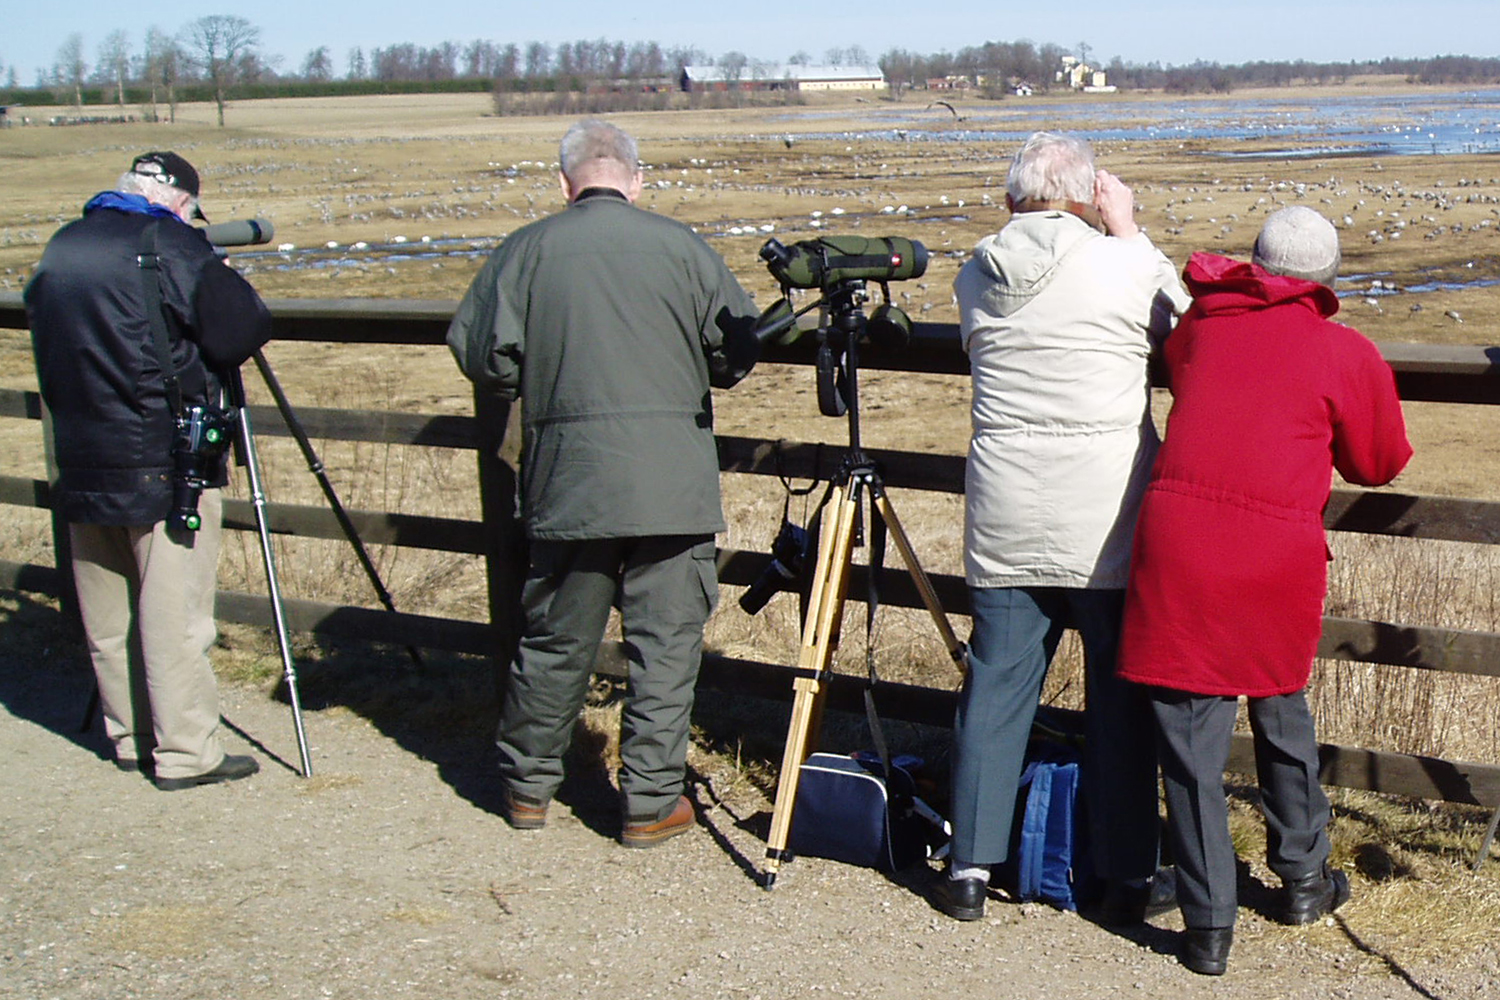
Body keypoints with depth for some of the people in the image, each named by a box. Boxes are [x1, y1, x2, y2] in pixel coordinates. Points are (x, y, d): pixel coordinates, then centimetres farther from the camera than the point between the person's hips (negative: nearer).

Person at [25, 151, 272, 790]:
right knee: (174, 616, -1)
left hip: (81, 464, 7)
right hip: (161, 466, -7)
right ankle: (185, 753, 3)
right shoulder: (170, 246, -12)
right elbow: (241, 334, -12)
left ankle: (129, 738, 26)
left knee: (108, 618, 15)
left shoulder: (58, 251, 11)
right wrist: (227, 282, 5)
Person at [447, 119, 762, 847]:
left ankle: (528, 785, 28)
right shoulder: (681, 246, 0)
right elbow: (736, 356, 2)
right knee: (667, 640, 7)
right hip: (675, 485, -1)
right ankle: (651, 801, 11)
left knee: (555, 638, 14)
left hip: (567, 482, 2)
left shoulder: (527, 250, 0)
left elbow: (481, 357, -1)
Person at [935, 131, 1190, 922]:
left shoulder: (978, 274, 4)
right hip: (1107, 521, -3)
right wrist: (1126, 230, 12)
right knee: (1120, 693, 7)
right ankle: (1127, 878, 15)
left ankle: (970, 868, 15)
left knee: (994, 685, 10)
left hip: (1005, 521, 3)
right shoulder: (1126, 263, -6)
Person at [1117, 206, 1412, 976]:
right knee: (1282, 710, 21)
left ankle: (1208, 924, 7)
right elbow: (1378, 464, 16)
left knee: (1191, 735, 5)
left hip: (1177, 539, 0)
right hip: (1278, 554, 0)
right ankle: (1303, 880, 36)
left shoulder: (1199, 326, 11)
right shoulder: (1347, 353, 6)